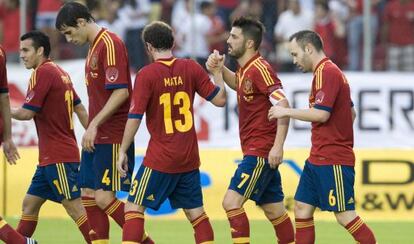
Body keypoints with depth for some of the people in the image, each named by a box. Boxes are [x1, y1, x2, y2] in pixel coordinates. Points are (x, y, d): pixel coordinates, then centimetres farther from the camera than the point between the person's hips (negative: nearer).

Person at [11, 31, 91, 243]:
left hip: (58, 157, -10)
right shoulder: (60, 73, 15)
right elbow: (80, 109, 18)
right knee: (30, 204, 11)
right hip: (49, 157, 10)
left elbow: (26, 113, -16)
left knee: (75, 207, -9)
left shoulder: (43, 72, -13)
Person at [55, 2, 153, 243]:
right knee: (89, 195, 7)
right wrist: (91, 128, 16)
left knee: (104, 197, -11)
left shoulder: (110, 43, -14)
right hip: (96, 138, 10)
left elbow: (121, 92, -21)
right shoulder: (94, 47, 16)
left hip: (111, 138, -10)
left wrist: (94, 124, -21)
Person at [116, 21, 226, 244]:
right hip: (189, 158, 4)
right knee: (196, 212, 12)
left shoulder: (146, 74, -11)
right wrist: (217, 71, 18)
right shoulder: (191, 68, 0)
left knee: (134, 208, 2)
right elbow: (219, 99, 4)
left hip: (160, 159, -4)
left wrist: (123, 152, -4)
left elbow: (134, 118, -13)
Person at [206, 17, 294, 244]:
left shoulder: (260, 69, -16)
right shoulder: (245, 69, 11)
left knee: (232, 201, -14)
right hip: (255, 151, 10)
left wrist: (278, 146, -30)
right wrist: (221, 69, 15)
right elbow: (239, 84, 35)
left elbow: (283, 106, -23)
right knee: (274, 210, 12)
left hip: (260, 152, -10)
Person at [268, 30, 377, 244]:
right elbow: (351, 113, 24)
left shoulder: (327, 73, -14)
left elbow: (321, 114, -23)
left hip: (332, 161, -10)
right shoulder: (330, 72, 17)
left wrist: (287, 112, -13)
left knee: (345, 215, -9)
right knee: (302, 208, 8)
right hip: (318, 159, 10)